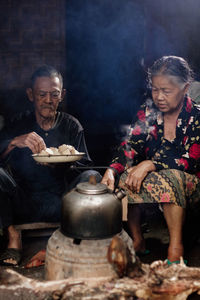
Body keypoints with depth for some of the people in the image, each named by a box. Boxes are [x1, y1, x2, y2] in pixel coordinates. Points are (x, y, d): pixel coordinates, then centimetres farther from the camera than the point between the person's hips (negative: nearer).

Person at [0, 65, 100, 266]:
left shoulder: (71, 125, 8)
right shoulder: (19, 125, 8)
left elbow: (85, 166, 2)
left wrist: (63, 163, -20)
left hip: (60, 203, 0)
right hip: (24, 204, 1)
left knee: (92, 177, -27)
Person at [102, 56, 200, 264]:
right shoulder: (147, 112, 2)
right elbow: (131, 145, -7)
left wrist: (150, 164, -31)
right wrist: (112, 170, -27)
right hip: (151, 176, 4)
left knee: (169, 177, -36)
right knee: (126, 176, -25)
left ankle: (176, 247, -25)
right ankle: (137, 241, -9)